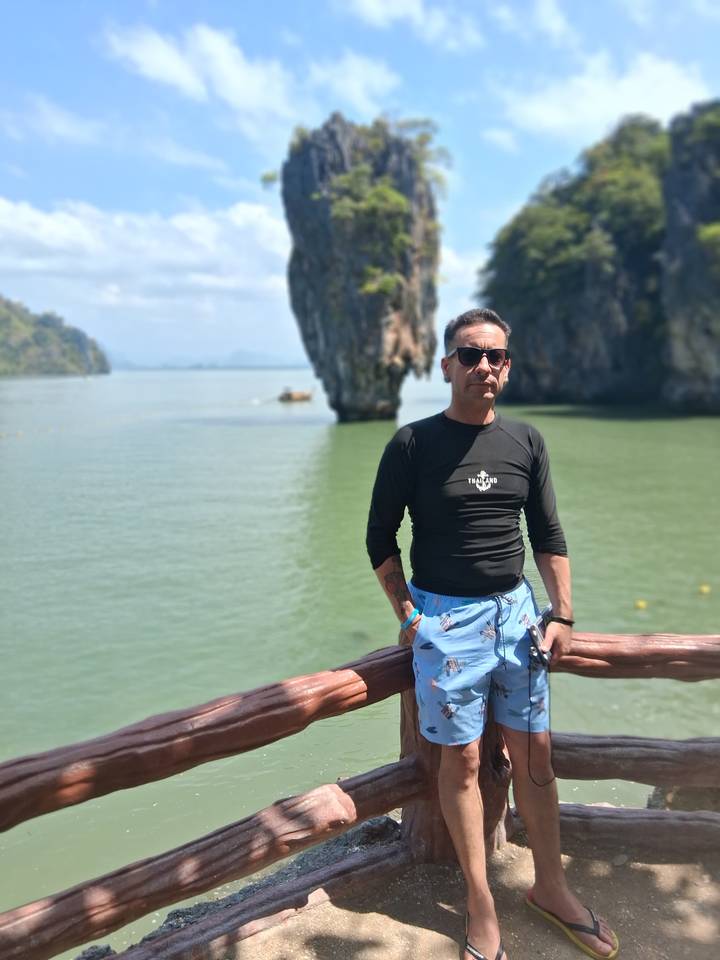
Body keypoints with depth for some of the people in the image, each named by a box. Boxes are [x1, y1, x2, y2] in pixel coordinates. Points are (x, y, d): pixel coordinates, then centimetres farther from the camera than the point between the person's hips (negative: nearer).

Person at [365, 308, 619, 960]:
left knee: (534, 752, 11)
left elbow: (549, 536, 9)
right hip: (444, 618, -3)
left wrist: (563, 614, 5)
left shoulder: (526, 442, 4)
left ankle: (551, 886, 31)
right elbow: (381, 537, 0)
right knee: (463, 759, 3)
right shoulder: (413, 443, -7)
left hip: (514, 610, 4)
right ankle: (482, 908, 21)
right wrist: (407, 614, -4)